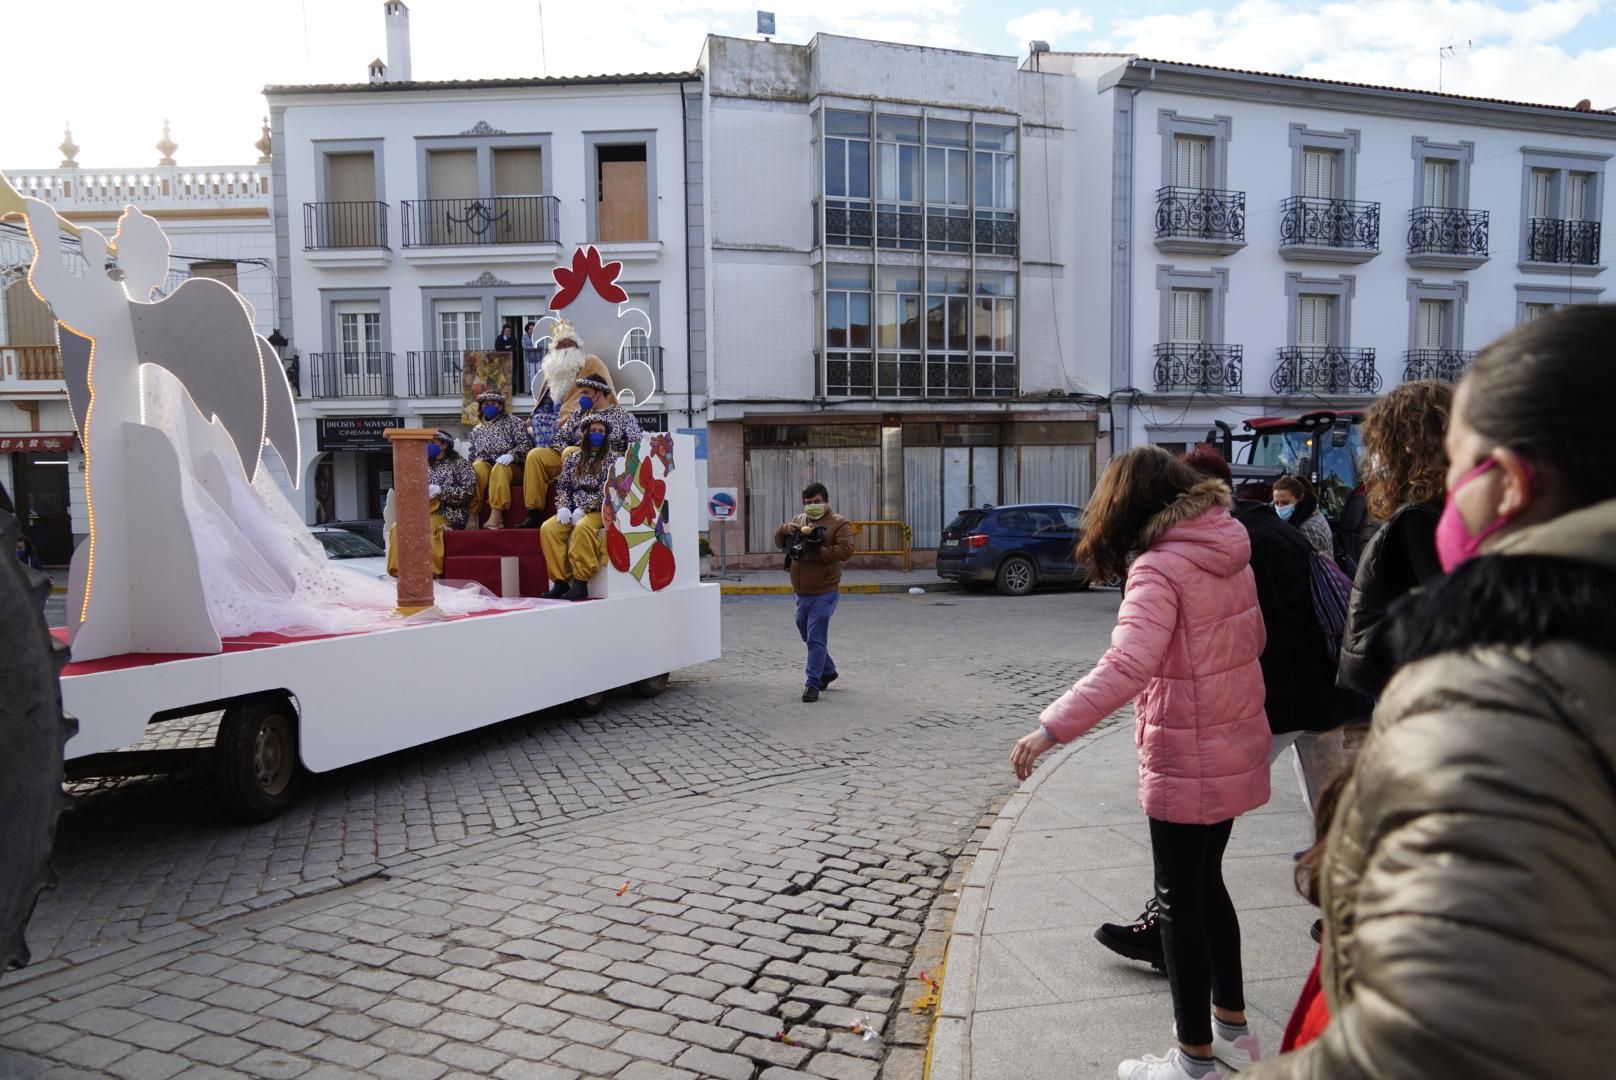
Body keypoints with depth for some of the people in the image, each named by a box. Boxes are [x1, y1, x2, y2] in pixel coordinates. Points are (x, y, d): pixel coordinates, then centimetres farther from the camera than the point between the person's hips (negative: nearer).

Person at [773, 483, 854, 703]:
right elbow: (779, 542, 16)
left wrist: (818, 553, -22)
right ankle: (828, 671, 37)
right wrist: (785, 529, -6)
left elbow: (846, 550, -19)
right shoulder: (799, 520, 13)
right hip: (802, 593, 7)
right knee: (807, 636, 19)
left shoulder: (839, 523, -6)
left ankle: (813, 683, -2)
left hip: (824, 594, -7)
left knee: (816, 639, -8)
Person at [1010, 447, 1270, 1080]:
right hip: (1236, 748, 8)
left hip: (1186, 762, -8)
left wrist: (1052, 727, -35)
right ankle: (1232, 1028, 37)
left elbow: (1127, 665, -33)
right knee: (1207, 884, 23)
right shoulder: (1231, 550, 3)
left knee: (1180, 903, 6)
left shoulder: (1159, 567, -20)